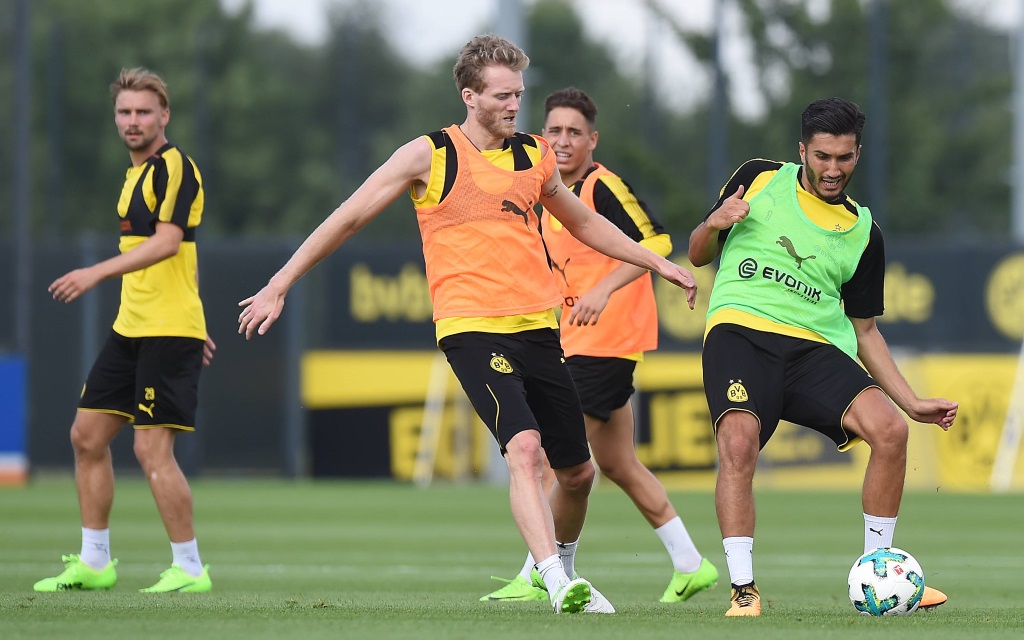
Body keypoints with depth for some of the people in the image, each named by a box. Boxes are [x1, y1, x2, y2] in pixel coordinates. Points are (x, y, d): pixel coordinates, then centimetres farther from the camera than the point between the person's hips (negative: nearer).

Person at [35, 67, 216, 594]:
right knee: (87, 436, 8)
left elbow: (168, 242, -24)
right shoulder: (137, 173, 18)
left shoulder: (174, 167, -11)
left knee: (152, 450, -12)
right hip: (130, 329, 10)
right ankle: (93, 562, 16)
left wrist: (98, 272, -30)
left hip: (168, 333, -9)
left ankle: (190, 568, -3)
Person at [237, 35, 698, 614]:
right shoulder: (429, 155, -3)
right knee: (525, 448, -26)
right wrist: (279, 286, 2)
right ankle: (559, 586, -31)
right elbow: (348, 219, 3)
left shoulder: (534, 155, 11)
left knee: (578, 471, 9)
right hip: (471, 327, -6)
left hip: (537, 327, 6)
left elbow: (584, 223, 30)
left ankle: (559, 564, 34)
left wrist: (656, 263, 29)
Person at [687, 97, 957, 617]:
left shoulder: (862, 231, 15)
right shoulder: (759, 180, 11)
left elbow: (864, 329, 21)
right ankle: (743, 589, -25)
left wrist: (912, 402, 13)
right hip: (740, 331, -2)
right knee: (739, 441, -31)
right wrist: (713, 224, -5)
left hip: (816, 348, 2)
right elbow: (698, 256, 19)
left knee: (888, 428, -20)